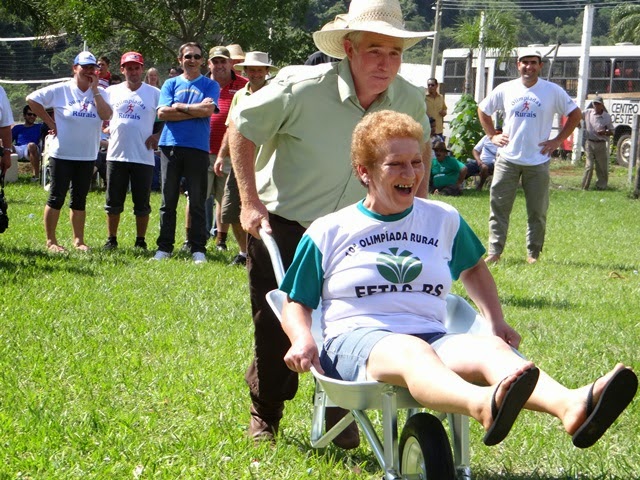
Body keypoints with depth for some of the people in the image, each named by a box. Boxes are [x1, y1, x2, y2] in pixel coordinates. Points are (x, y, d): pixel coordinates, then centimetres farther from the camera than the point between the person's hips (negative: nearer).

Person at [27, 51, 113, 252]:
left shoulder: (100, 93, 3)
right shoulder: (61, 90, -5)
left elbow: (106, 115, -14)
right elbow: (32, 99, -7)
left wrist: (94, 89, -13)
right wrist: (49, 122, -7)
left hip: (87, 156, 3)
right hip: (61, 153, -3)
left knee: (80, 199, 12)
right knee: (56, 198, 0)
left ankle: (78, 240, 19)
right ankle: (51, 241, 7)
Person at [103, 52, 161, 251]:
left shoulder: (154, 93, 2)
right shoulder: (112, 92, 9)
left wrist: (158, 135, -8)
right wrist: (106, 130, 3)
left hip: (144, 156, -2)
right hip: (116, 154, 2)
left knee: (142, 203, 3)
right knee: (114, 202, 6)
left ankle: (141, 241, 12)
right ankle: (111, 239, 16)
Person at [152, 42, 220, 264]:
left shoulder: (210, 85, 8)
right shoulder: (171, 84, 12)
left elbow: (208, 110, -10)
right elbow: (162, 113, -2)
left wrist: (179, 107, -6)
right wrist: (196, 110, -6)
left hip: (198, 148, -1)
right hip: (171, 146, 1)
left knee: (198, 202, 0)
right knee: (168, 201, 5)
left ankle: (198, 248, 4)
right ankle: (164, 246, 10)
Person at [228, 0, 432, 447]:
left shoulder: (410, 101, -10)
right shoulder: (302, 89, -25)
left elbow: (419, 146, 13)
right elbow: (242, 127, -12)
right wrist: (250, 203, -15)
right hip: (281, 224, -3)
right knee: (275, 327, 3)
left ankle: (338, 412, 22)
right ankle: (265, 415, 26)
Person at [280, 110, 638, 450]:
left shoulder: (444, 219, 19)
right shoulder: (328, 232, 11)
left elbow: (473, 268, 36)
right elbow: (296, 303, 15)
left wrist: (497, 322, 19)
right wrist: (303, 340, -8)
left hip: (431, 338, 3)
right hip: (356, 339, -3)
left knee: (490, 349, -33)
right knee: (411, 351, -41)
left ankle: (571, 406, -64)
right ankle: (484, 406, -76)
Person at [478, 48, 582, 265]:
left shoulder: (553, 91, 0)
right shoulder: (505, 89, 5)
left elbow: (575, 114, 7)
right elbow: (483, 110, 18)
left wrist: (558, 140, 0)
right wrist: (492, 135, 8)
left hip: (538, 161, -1)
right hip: (507, 159, 1)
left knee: (537, 211, 3)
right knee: (499, 206, -2)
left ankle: (533, 253, 12)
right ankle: (494, 252, 4)